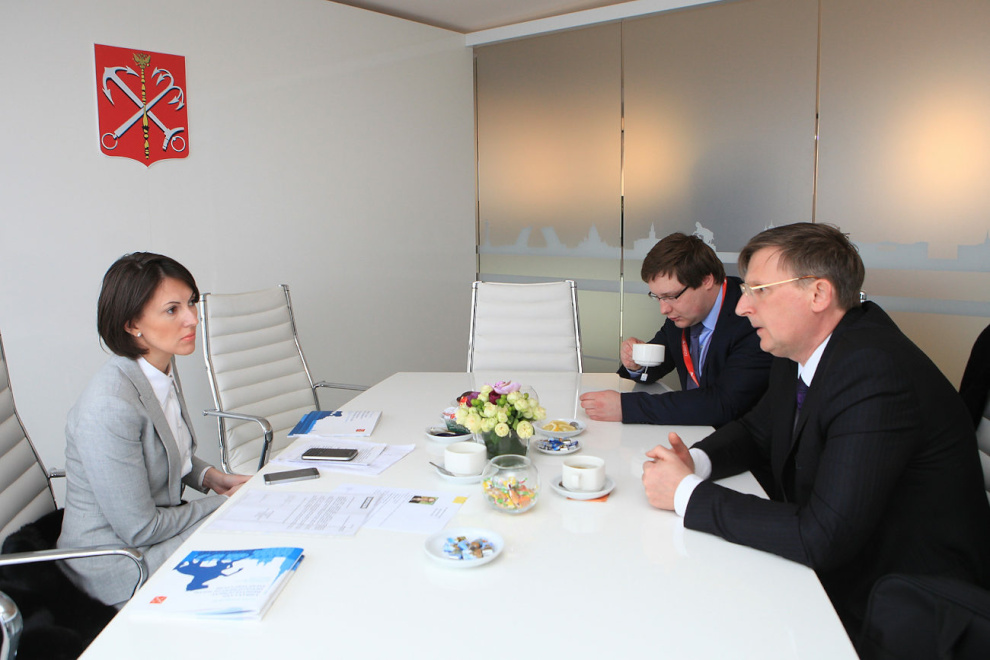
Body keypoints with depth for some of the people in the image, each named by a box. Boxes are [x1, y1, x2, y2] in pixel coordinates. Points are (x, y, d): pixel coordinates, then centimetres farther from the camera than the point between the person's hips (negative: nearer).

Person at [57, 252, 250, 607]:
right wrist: (224, 503, -13)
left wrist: (211, 477, -2)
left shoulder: (163, 372, -2)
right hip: (119, 569, -8)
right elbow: (139, 529, -24)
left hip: (161, 523, 8)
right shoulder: (109, 407, -30)